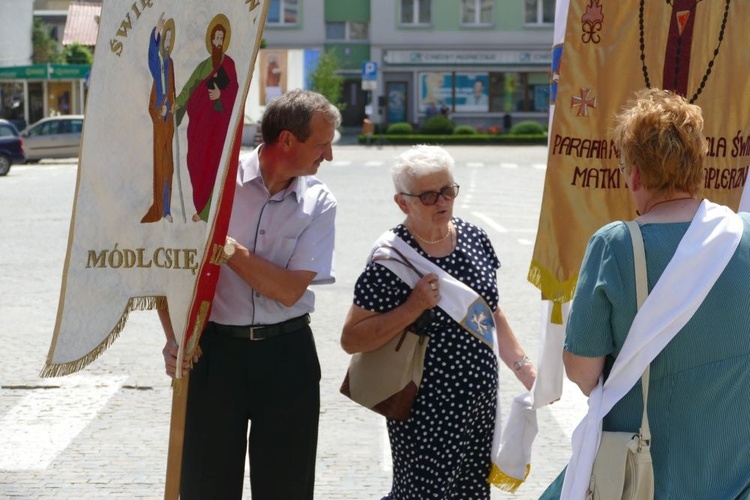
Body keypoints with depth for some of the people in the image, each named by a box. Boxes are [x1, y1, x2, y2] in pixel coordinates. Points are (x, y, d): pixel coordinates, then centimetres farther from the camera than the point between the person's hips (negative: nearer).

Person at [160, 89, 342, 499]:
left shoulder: (318, 204, -1)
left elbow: (289, 290, -10)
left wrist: (228, 249, -18)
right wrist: (174, 337, -11)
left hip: (286, 356, 2)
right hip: (214, 349, -1)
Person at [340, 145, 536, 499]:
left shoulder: (474, 238, 5)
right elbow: (351, 340, -15)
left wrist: (524, 369, 16)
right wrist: (413, 307, -22)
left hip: (481, 403, 6)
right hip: (426, 412, -6)